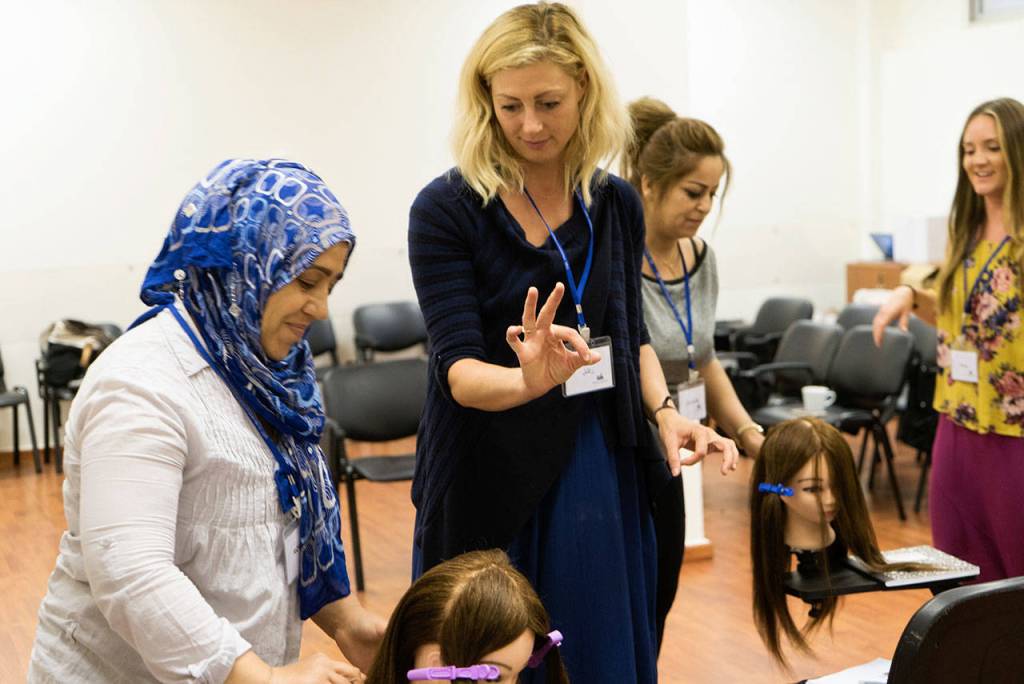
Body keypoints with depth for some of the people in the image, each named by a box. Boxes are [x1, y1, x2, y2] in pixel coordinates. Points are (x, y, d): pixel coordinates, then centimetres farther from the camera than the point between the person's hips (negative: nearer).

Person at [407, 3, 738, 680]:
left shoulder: (616, 204, 2)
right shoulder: (449, 208, -12)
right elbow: (457, 367, -18)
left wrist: (666, 411, -5)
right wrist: (531, 380, -38)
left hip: (598, 467, 4)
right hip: (492, 478, -4)